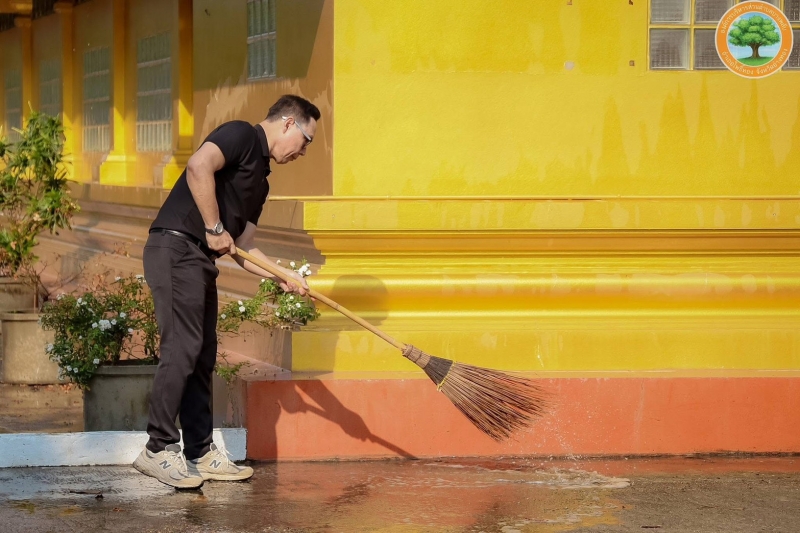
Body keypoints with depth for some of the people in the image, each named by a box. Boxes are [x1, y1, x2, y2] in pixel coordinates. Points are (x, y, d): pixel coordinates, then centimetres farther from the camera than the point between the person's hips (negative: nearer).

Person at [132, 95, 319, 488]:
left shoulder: (260, 180, 23)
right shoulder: (241, 135, -4)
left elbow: (242, 249, 21)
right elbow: (199, 167, -23)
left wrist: (285, 276, 9)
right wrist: (215, 228, -17)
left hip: (201, 262, 10)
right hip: (176, 249, -10)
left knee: (202, 356, 10)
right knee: (182, 349, -13)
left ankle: (200, 454, 15)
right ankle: (158, 450, -11)